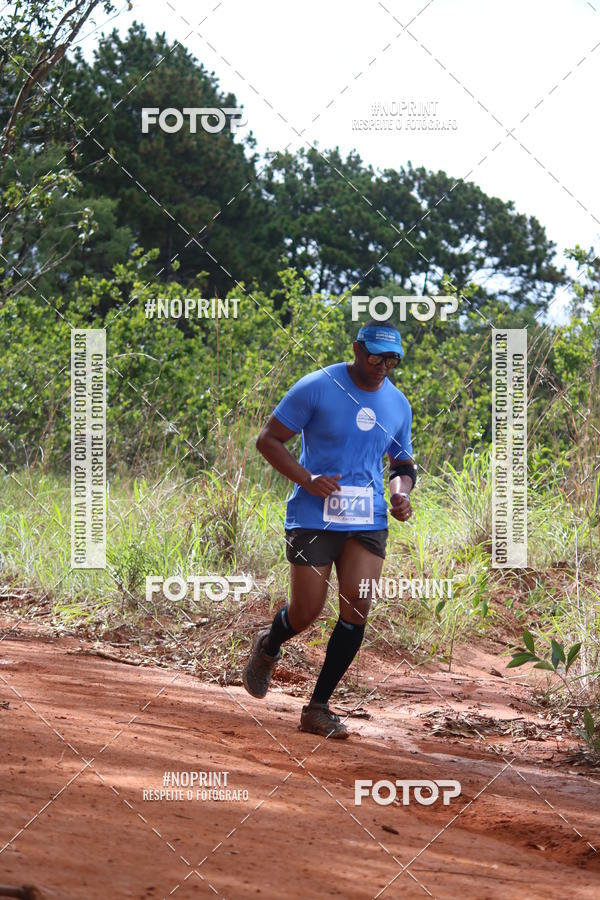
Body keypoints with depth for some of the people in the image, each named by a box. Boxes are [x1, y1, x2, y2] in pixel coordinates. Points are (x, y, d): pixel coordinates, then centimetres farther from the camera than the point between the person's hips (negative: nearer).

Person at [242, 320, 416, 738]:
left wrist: (402, 492, 0)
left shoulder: (398, 404, 9)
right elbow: (268, 439, -4)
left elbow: (404, 464, 23)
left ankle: (318, 707, 1)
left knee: (358, 607, -9)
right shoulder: (317, 388, -7)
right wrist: (307, 479, -18)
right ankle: (268, 647, 34)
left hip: (368, 521, 4)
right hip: (314, 518, -4)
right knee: (307, 613, -3)